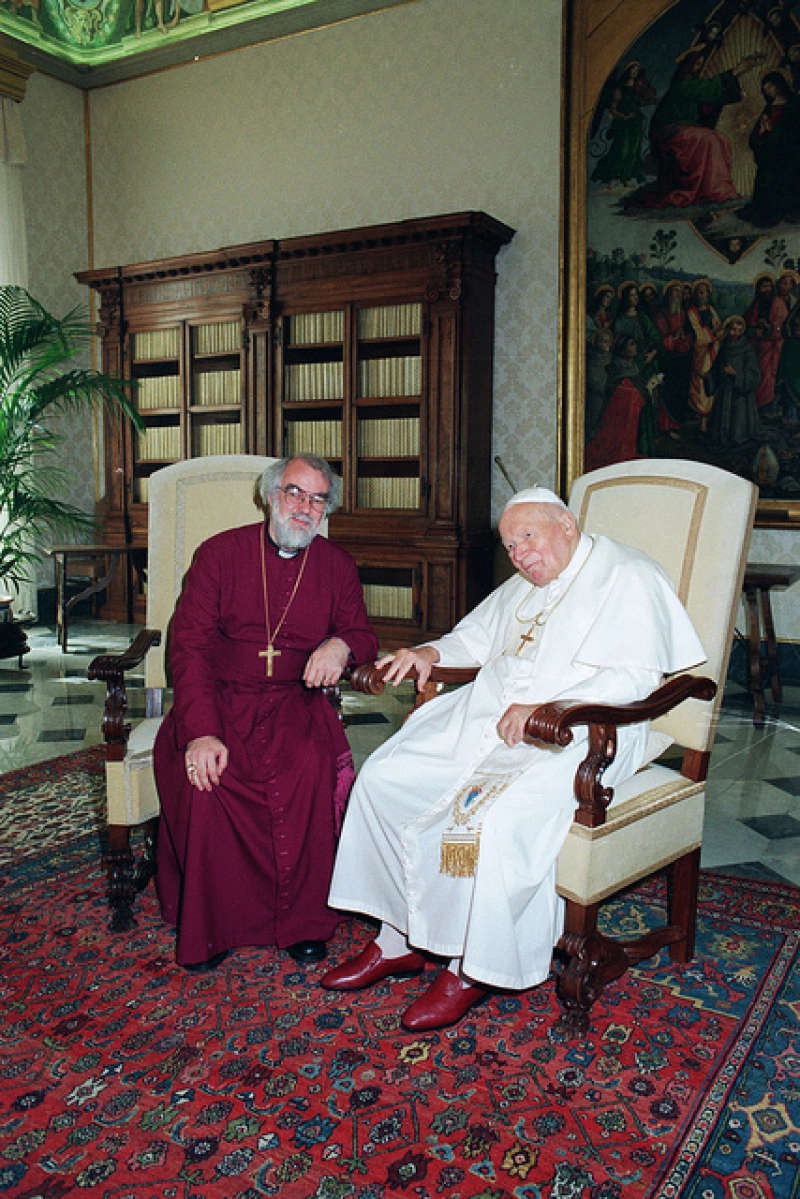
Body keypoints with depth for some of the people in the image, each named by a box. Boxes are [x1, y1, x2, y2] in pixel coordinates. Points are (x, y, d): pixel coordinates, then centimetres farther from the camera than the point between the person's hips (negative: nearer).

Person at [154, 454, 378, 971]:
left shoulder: (337, 566, 10)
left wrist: (341, 644, -18)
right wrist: (201, 731, -20)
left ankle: (304, 919, -13)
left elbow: (363, 636, 11)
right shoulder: (220, 553, 2)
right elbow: (189, 645, -5)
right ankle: (207, 925, -8)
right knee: (202, 773, -30)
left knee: (312, 767, -31)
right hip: (219, 697, 0)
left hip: (295, 700, 1)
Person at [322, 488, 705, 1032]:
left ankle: (475, 970, -10)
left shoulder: (627, 578, -6)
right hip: (487, 716, 8)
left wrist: (544, 707, -26)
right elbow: (478, 636, 32)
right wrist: (432, 652, 10)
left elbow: (635, 677, -17)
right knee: (384, 776, -6)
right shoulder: (523, 587, 20)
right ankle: (398, 941, 3)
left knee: (497, 816, -33)